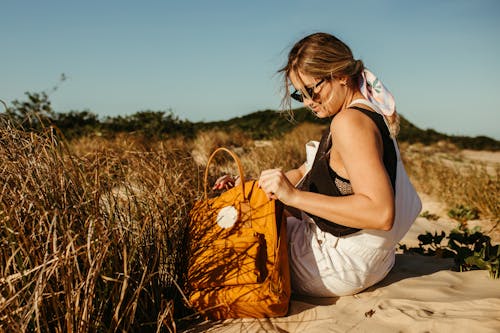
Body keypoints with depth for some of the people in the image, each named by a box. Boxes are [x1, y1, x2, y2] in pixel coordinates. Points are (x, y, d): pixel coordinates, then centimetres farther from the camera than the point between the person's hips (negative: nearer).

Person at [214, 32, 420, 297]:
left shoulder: (349, 121, -23)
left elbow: (381, 213, -33)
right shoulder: (368, 114, 10)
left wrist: (293, 196, -31)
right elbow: (308, 172, 15)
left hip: (339, 267, -10)